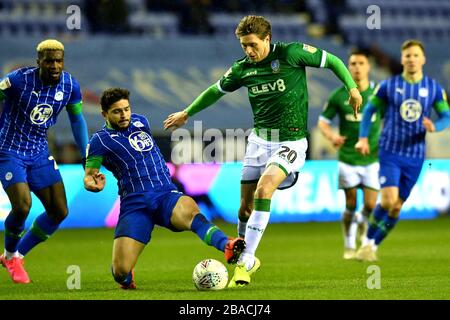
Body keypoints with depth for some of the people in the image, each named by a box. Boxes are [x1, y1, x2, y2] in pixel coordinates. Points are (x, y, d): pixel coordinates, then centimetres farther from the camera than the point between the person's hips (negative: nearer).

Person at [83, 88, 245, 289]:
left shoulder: (140, 122, 17)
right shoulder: (100, 141, 2)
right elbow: (88, 177, -4)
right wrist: (93, 184, -22)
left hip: (166, 195, 2)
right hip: (134, 204, -2)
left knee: (190, 210, -36)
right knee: (121, 272, -15)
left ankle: (227, 247, -62)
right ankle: (127, 276, 25)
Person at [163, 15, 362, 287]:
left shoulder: (292, 53, -11)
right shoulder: (243, 69, 2)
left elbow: (332, 61, -1)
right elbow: (216, 90, 20)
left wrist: (352, 88, -13)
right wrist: (187, 113, 27)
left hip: (291, 142, -5)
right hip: (259, 140, 5)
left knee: (263, 189, -25)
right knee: (246, 207, 4)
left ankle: (245, 263, -22)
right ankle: (247, 260, 27)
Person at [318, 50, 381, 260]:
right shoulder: (338, 95, -3)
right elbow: (323, 121, 4)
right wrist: (331, 136, -16)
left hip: (372, 158, 1)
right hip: (348, 159, -1)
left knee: (370, 206, -5)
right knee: (351, 206, 1)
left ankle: (361, 221, 31)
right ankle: (349, 246, 20)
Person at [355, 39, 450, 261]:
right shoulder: (388, 86, -2)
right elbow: (369, 110, 8)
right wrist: (363, 137, -3)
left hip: (415, 156, 2)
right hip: (390, 153, -2)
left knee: (397, 207, 4)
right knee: (388, 200, -18)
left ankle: (374, 246, 20)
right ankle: (368, 241, 2)